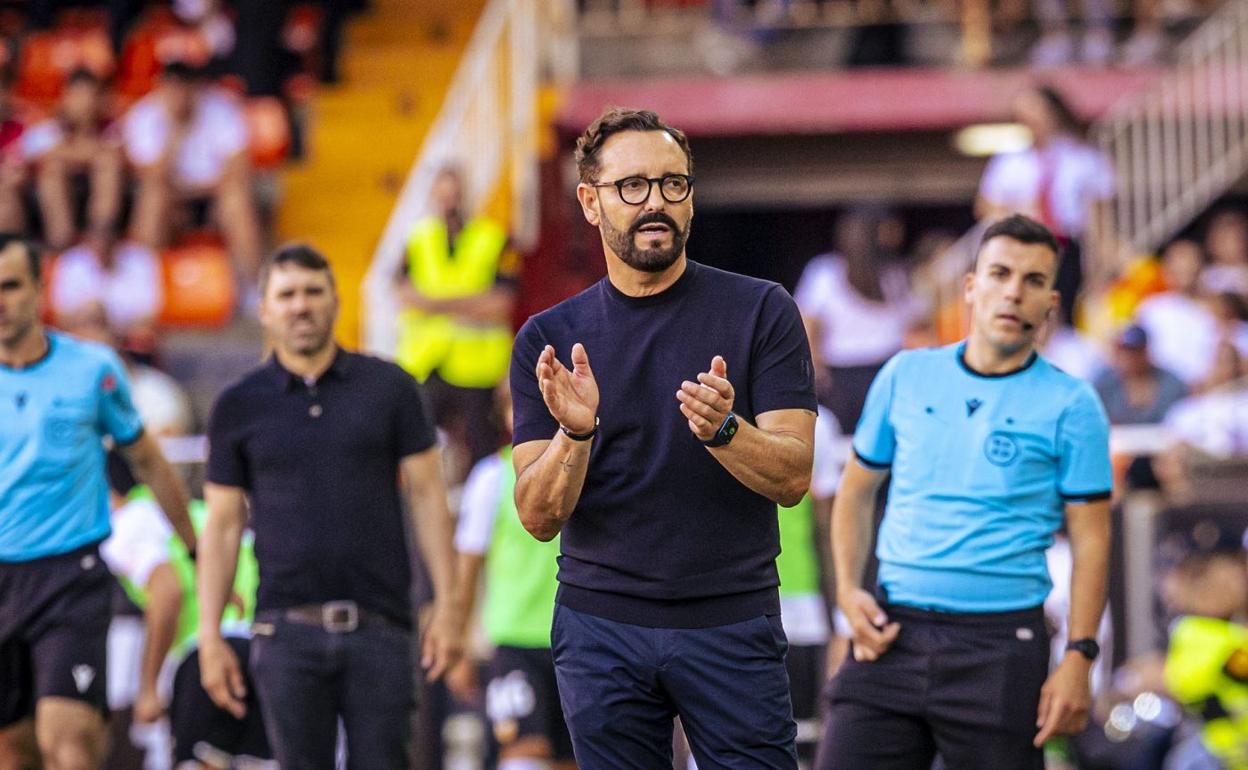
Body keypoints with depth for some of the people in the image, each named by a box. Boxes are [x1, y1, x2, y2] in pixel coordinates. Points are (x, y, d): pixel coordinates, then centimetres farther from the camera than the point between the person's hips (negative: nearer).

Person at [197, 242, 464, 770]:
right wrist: (210, 636, 2)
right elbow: (223, 525, 8)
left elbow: (426, 495, 6)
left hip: (379, 626, 0)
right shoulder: (239, 407, 7)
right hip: (288, 631, 0)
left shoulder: (388, 388, 6)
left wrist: (446, 605, -2)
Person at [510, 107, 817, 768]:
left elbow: (792, 478, -5)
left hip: (734, 622, -1)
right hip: (600, 628, 1)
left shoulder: (762, 312, 1)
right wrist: (574, 434, -21)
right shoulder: (547, 340, 5)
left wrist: (723, 430, -24)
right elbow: (538, 517, -2)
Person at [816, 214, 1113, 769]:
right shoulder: (905, 376, 10)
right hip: (893, 635, 2)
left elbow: (1090, 540, -1)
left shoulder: (1071, 405, 1)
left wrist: (1078, 659, -9)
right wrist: (848, 591, 4)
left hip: (1000, 646, -2)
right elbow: (856, 490, 19)